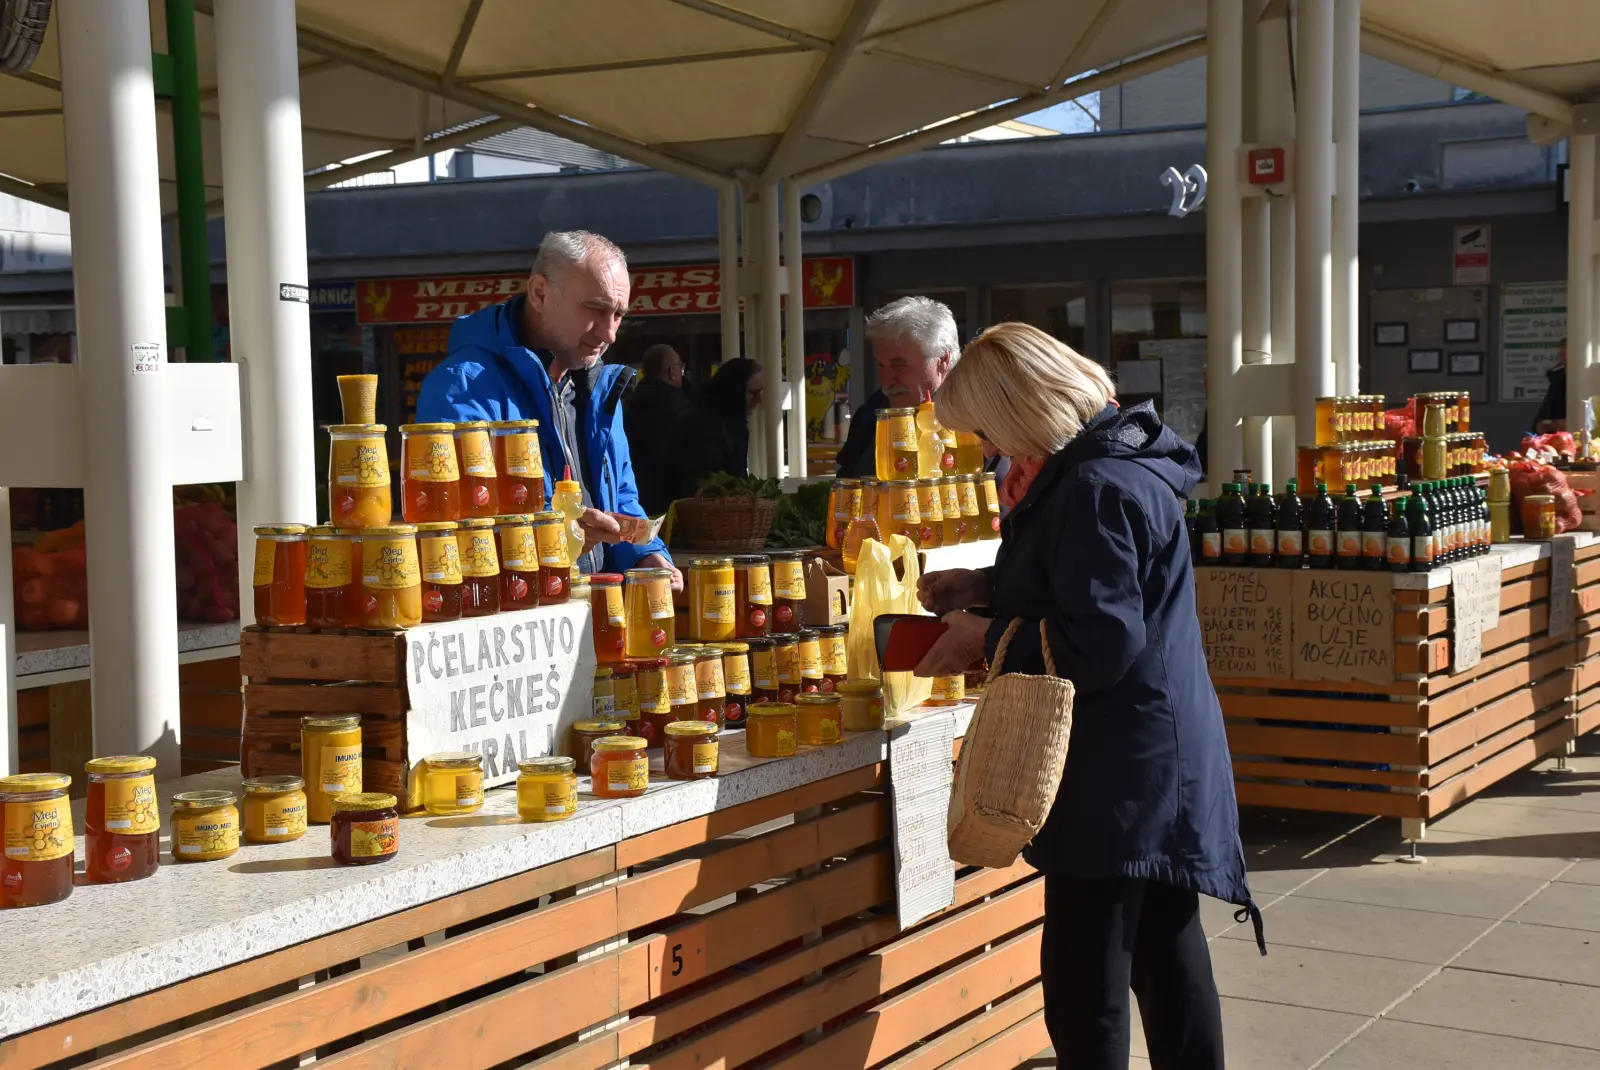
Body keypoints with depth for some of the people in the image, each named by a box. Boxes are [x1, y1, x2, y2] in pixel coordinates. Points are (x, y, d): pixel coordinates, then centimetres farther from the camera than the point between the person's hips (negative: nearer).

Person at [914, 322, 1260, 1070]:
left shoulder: (1098, 488, -22)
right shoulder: (1115, 459, 10)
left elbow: (1099, 644, -24)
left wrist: (986, 638, -12)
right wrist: (982, 587, 17)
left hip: (1119, 769, -11)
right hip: (1157, 754, 11)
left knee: (1084, 984, -4)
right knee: (1164, 946, 22)